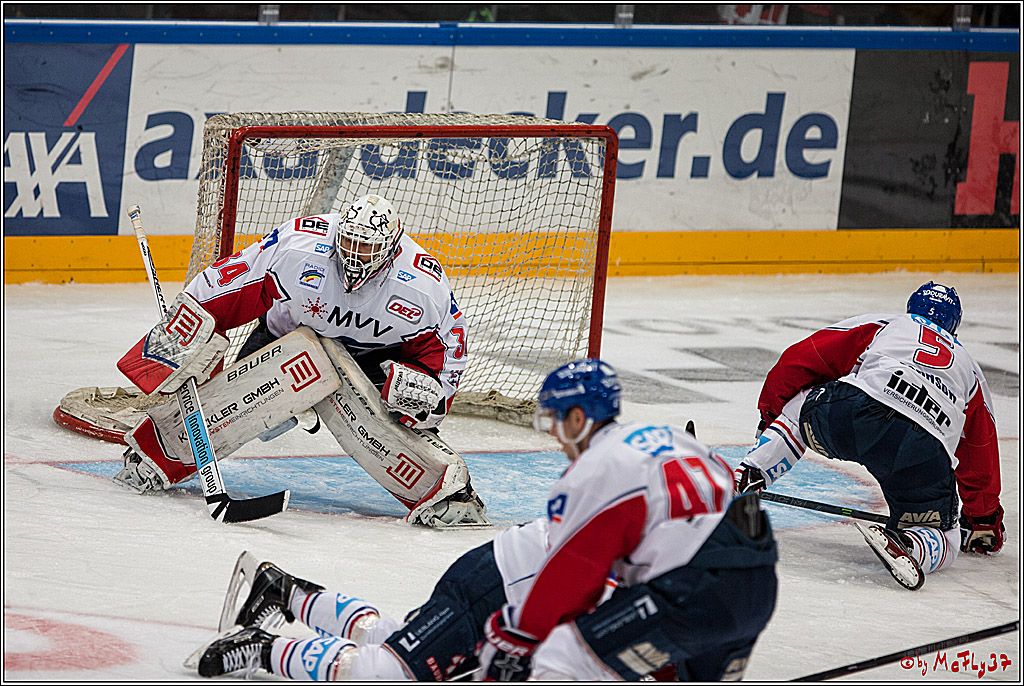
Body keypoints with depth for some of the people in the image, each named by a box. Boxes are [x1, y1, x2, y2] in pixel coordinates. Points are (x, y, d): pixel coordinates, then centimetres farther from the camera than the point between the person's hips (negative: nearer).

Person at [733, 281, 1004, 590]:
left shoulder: (879, 325, 30)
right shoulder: (970, 370, 38)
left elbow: (800, 360, 26)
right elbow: (980, 456, 42)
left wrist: (770, 415, 40)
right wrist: (984, 523, 54)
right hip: (925, 450, 0)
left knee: (798, 408, 32)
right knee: (944, 539, 18)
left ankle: (745, 480, 13)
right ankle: (906, 545, -18)